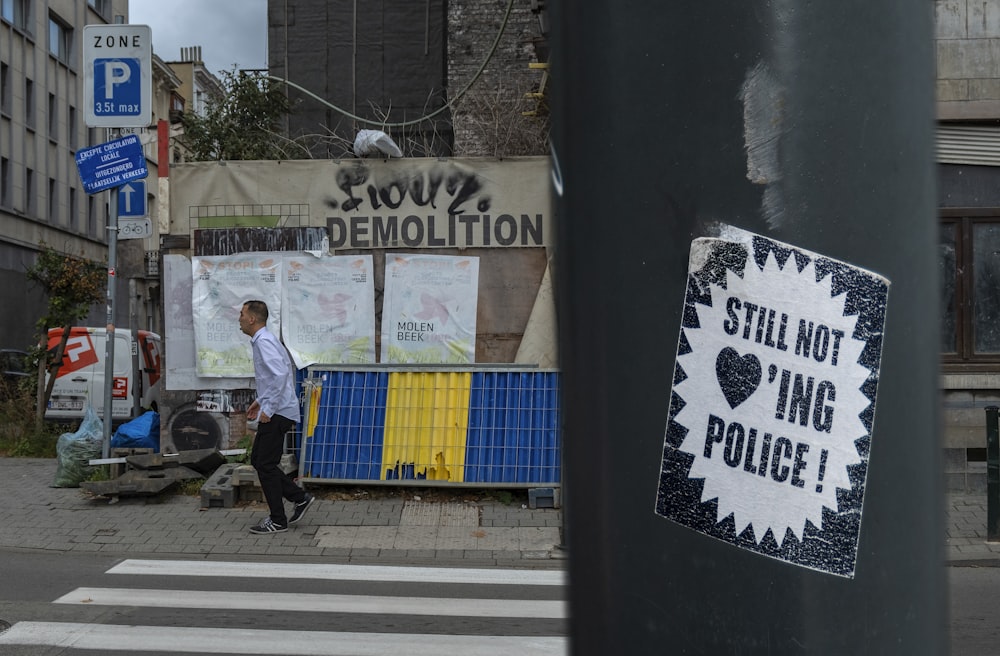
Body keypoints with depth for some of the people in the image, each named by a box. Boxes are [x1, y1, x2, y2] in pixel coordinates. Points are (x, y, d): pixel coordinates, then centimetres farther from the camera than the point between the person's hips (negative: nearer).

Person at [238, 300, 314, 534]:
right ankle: (300, 497, 17)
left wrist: (268, 408, -24)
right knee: (258, 459, 14)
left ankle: (278, 521, 6)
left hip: (277, 413, -10)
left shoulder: (264, 342, -17)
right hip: (274, 411, 10)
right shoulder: (262, 340, 15)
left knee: (266, 465, -3)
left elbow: (280, 375, -29)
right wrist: (260, 401, 23)